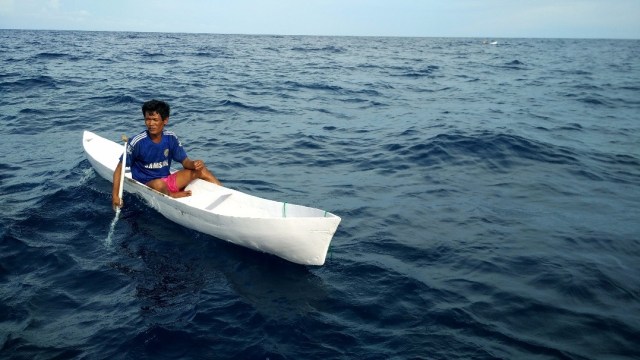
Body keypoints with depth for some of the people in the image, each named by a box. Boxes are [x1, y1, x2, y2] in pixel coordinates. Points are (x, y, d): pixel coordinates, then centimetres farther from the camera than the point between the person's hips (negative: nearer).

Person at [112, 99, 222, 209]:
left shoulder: (170, 138, -3)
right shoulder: (137, 142, -15)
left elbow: (185, 161, 2)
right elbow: (119, 169, -11)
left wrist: (194, 164, -22)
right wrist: (115, 195, -19)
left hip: (168, 181, 5)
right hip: (146, 186, -4)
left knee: (200, 169, -11)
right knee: (159, 184, -39)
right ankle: (172, 196, -9)